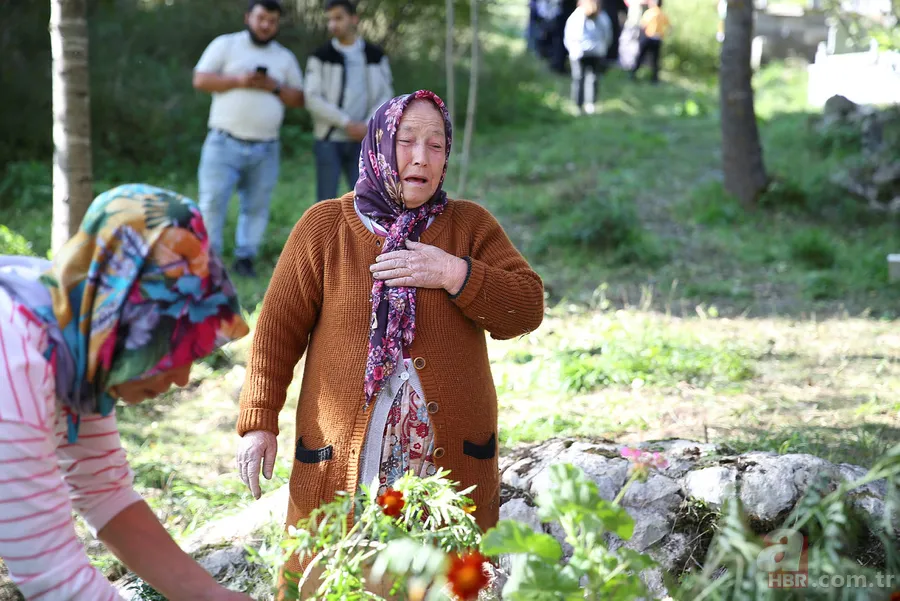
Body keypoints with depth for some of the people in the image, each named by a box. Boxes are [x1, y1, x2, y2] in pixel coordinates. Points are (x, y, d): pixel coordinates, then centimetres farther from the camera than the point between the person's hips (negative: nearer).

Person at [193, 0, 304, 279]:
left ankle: (245, 257, 13)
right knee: (212, 202, -6)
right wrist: (238, 81, -16)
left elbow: (299, 98, 11)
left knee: (257, 206, 4)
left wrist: (275, 88, -9)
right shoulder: (225, 45, 4)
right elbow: (200, 79, -4)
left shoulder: (285, 57, 13)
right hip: (225, 143, -3)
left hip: (266, 148, 3)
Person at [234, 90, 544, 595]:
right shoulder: (324, 226, 3)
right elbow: (278, 329, 3)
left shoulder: (471, 226, 7)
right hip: (341, 459, -1)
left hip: (451, 459, 1)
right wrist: (259, 422, -2)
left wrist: (455, 274, -15)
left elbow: (528, 310, -2)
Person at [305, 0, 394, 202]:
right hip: (329, 141, -2)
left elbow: (385, 97, 4)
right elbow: (313, 100, -10)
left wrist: (368, 126, -13)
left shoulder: (376, 56, 6)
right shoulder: (320, 57, -1)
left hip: (361, 142, 2)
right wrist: (347, 123, -17)